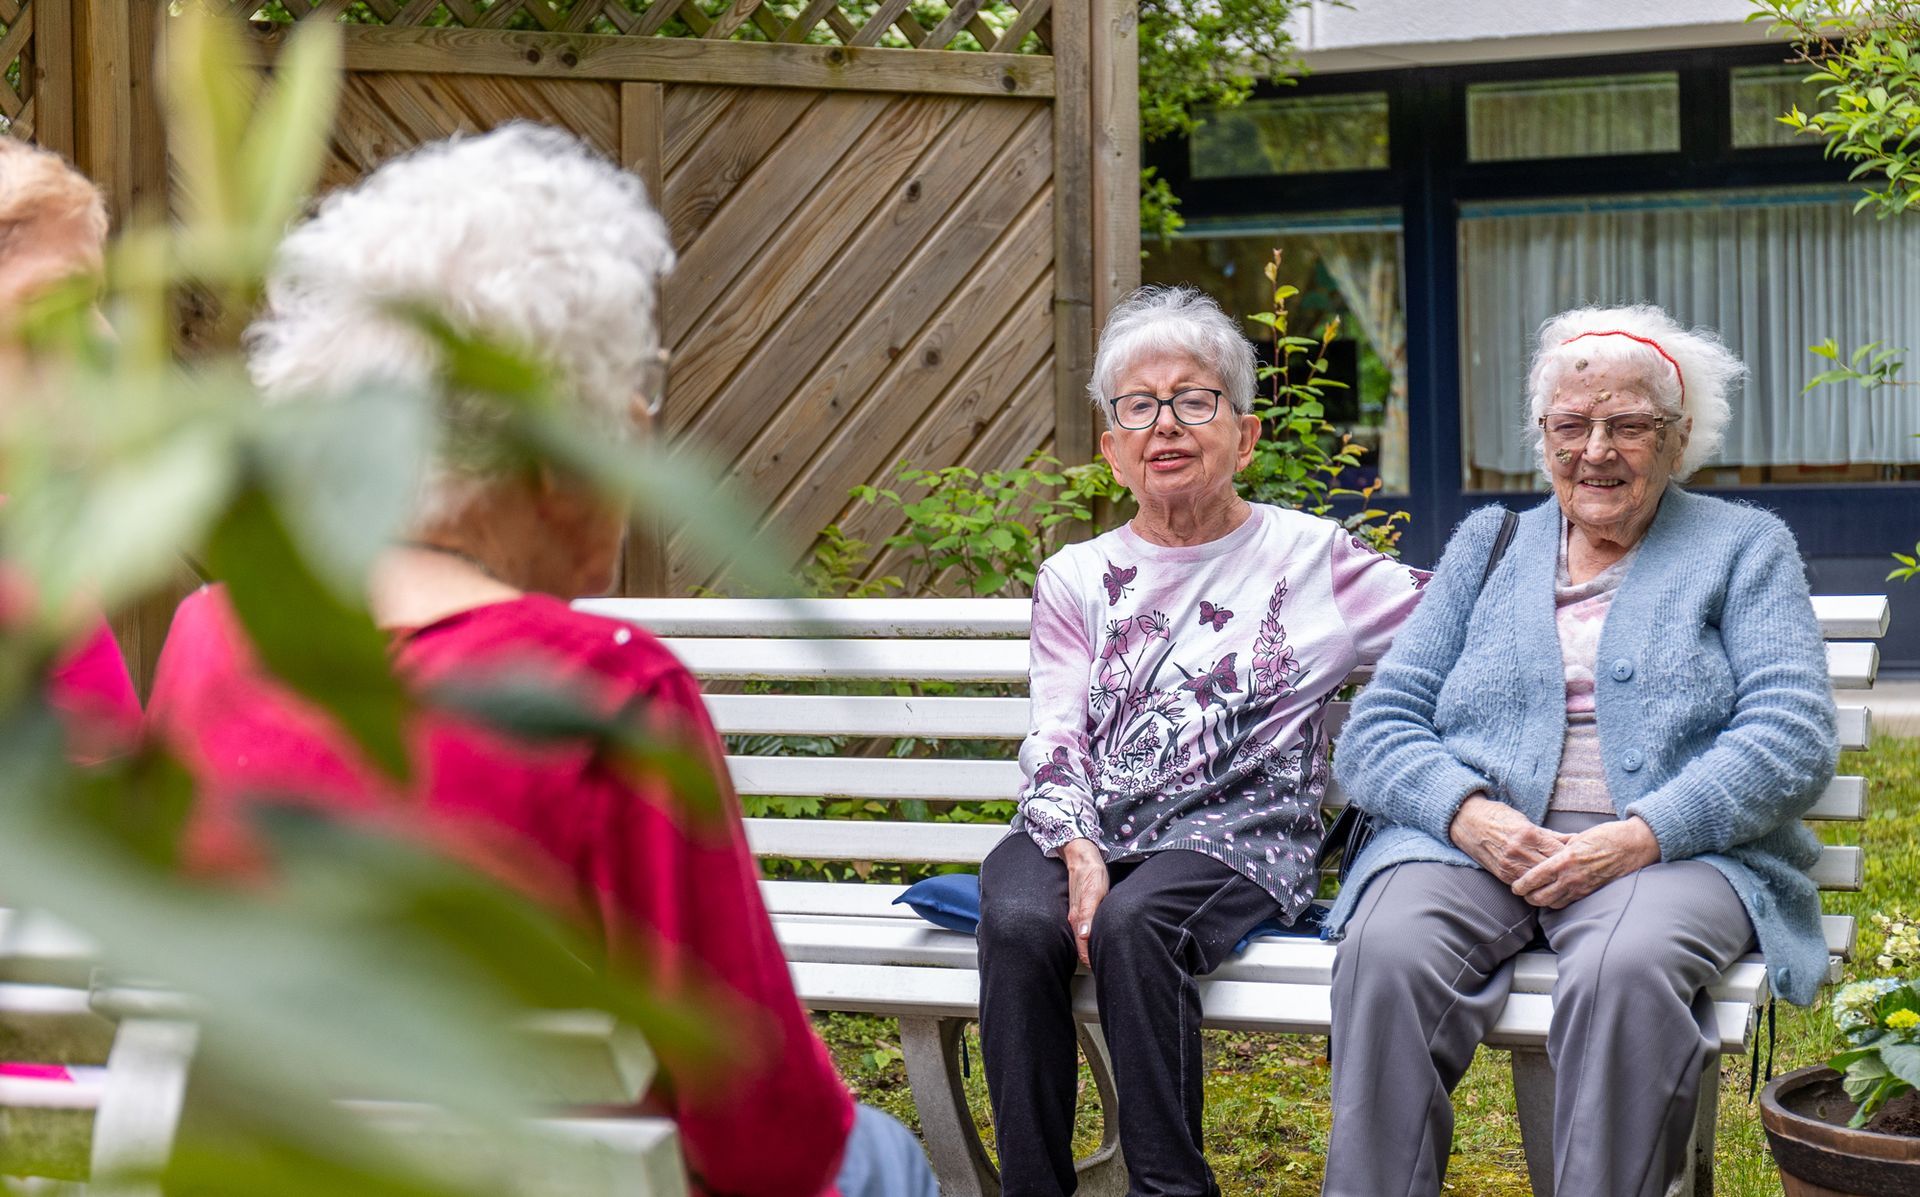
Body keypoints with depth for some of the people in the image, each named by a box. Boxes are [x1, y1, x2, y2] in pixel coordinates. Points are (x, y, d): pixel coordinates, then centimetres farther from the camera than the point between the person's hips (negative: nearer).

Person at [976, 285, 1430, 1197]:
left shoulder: (1309, 556, 12)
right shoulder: (1076, 580, 17)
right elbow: (1054, 740, 6)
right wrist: (1076, 848, -11)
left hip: (1235, 829, -2)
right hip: (1083, 826, 2)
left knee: (1134, 922, -34)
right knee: (1020, 922, -31)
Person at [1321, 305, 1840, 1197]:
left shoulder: (1745, 548, 16)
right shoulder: (1488, 545, 22)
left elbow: (1792, 739, 1)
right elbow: (1377, 728, 13)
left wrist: (1640, 837, -16)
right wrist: (1467, 812, -10)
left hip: (1674, 851, -2)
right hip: (1475, 838, 2)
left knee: (1624, 969, -37)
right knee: (1387, 951, -32)